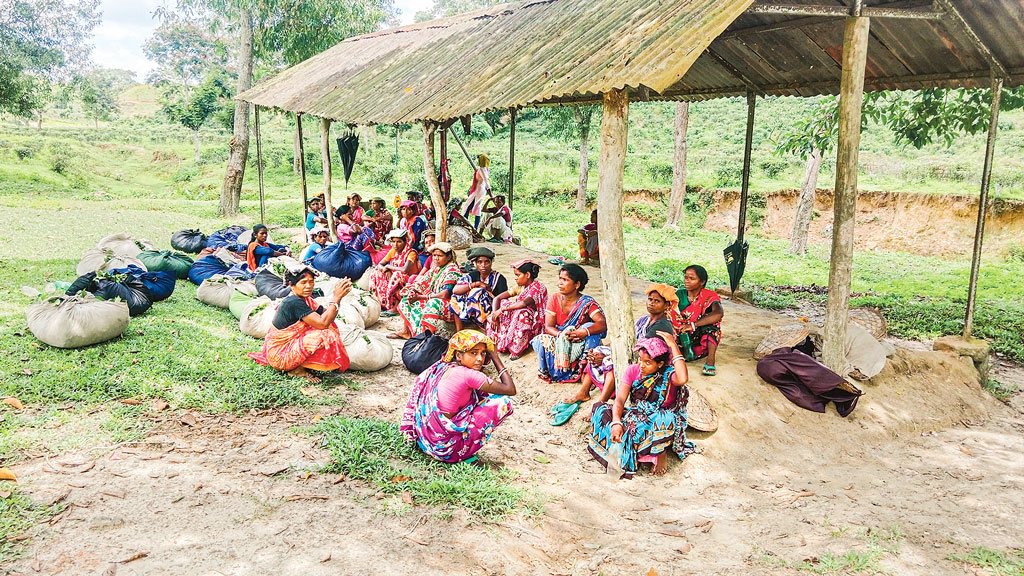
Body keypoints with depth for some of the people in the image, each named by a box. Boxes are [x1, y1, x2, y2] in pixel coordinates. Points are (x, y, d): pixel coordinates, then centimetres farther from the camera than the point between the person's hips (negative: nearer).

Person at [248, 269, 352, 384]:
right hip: (279, 355, -10)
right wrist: (336, 298, -25)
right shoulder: (294, 302, -24)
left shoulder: (305, 299, 6)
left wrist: (336, 296, -11)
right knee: (323, 336, -24)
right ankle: (296, 369, -6)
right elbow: (323, 323, -29)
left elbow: (327, 316, 2)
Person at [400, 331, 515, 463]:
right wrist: (495, 358, -3)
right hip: (444, 447, -8)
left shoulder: (441, 367, 2)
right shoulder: (467, 374, -20)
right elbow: (510, 389, -15)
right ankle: (464, 452, 1)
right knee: (504, 402, -8)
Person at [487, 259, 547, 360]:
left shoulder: (539, 287, -18)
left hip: (535, 325, -7)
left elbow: (524, 303, -36)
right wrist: (495, 315, -15)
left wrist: (501, 310, -31)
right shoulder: (519, 287, 5)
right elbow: (497, 298, 2)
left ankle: (518, 348, -19)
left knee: (522, 312, -36)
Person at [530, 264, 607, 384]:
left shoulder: (587, 303, -13)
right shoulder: (554, 299, -3)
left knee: (591, 328, -30)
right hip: (558, 341, 2)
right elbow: (548, 327, -7)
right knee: (541, 341, -29)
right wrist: (561, 335, -30)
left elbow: (602, 324, -26)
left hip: (579, 344, -1)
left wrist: (585, 332, -44)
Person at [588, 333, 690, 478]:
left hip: (658, 421, -3)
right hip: (635, 416, 3)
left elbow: (682, 380, -39)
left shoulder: (668, 374, -12)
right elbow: (620, 400, -10)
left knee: (666, 419, -40)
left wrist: (673, 345, -31)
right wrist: (616, 423, -31)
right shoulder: (633, 370, -1)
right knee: (600, 408, -17)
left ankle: (661, 453, -10)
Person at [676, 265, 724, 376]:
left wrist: (693, 325, -37)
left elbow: (719, 313, -31)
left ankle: (710, 362, -36)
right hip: (683, 338, 2)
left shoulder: (708, 296, -10)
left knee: (709, 318, -28)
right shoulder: (680, 294, 2)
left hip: (703, 341, -2)